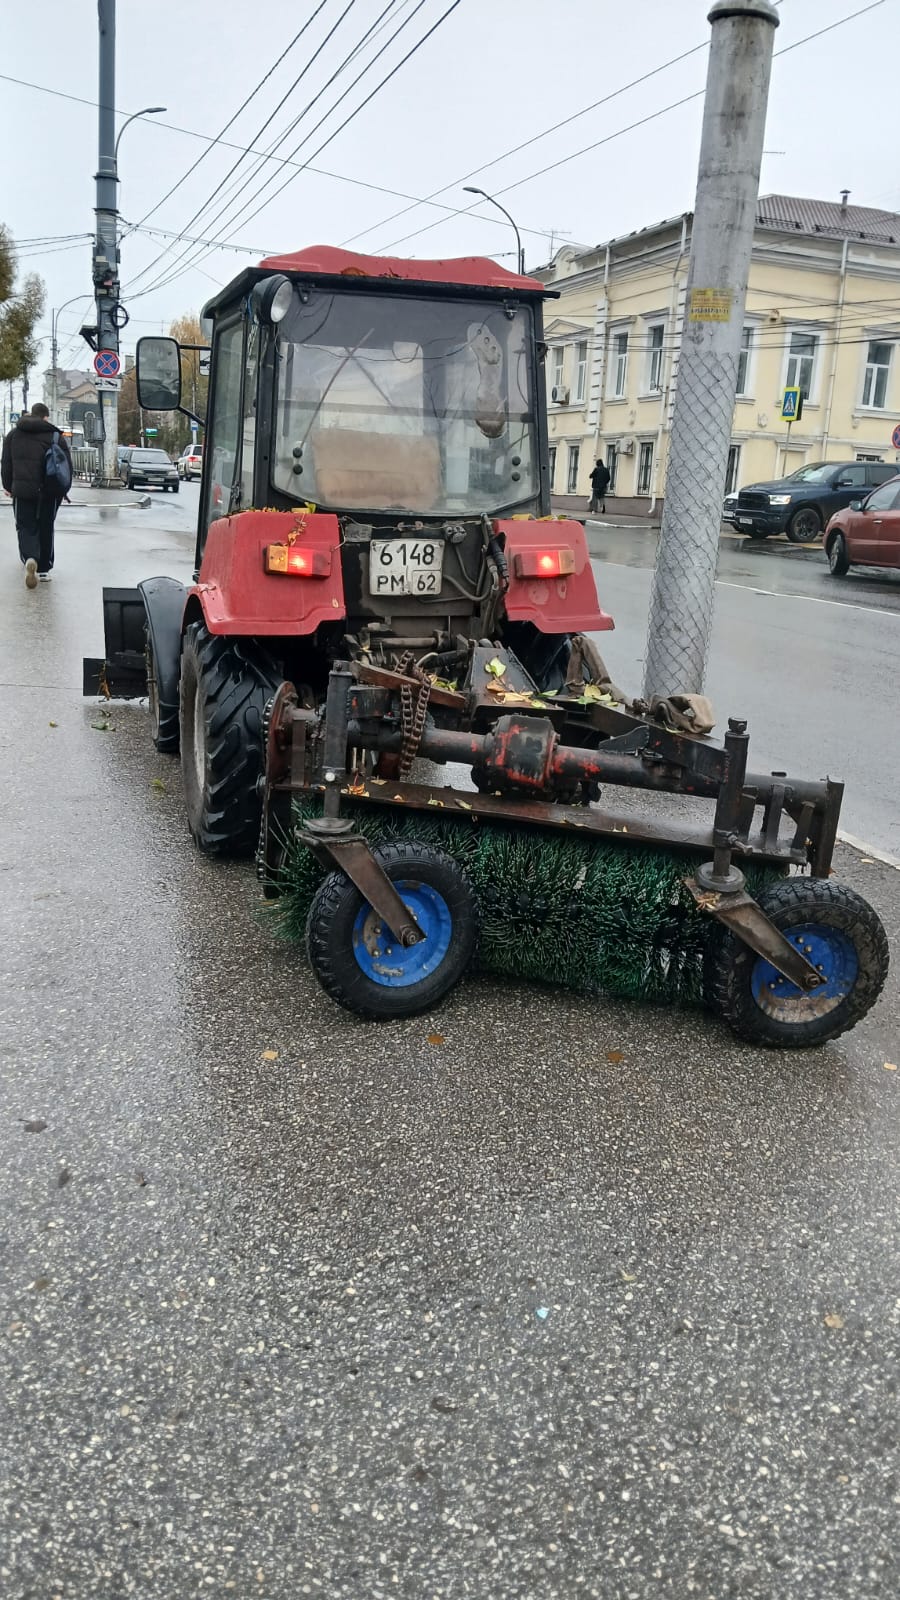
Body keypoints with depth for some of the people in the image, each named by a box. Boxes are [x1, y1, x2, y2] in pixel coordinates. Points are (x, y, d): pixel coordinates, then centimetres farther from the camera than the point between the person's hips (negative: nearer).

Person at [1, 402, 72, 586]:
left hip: (23, 490, 0)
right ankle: (43, 569, 14)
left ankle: (30, 559, -21)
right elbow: (67, 465, 0)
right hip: (49, 492, 0)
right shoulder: (55, 436, 0)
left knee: (26, 527, 7)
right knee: (45, 529, 12)